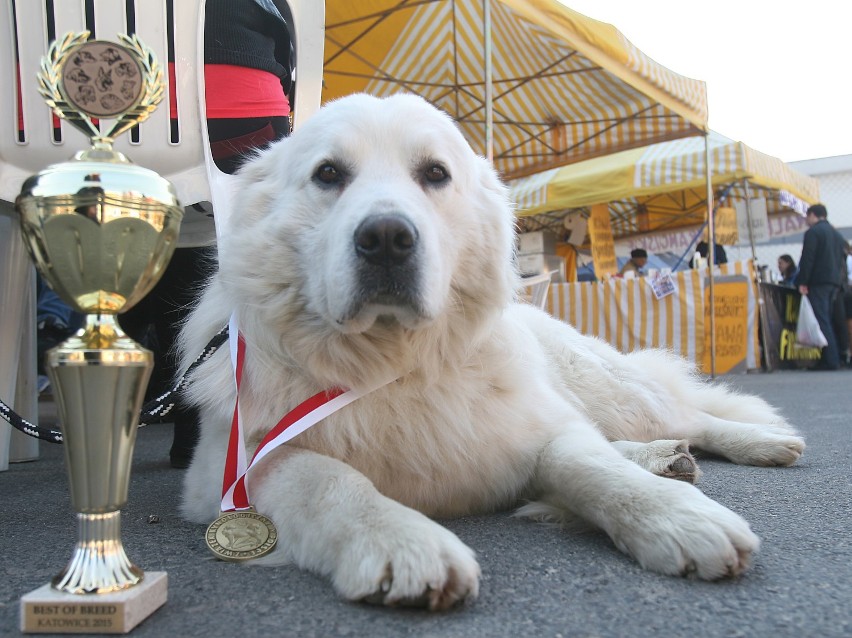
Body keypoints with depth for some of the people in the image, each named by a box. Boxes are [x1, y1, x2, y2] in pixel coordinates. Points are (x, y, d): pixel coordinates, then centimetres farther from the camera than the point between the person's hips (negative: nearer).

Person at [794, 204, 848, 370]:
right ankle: (836, 357, 11)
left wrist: (802, 282, -13)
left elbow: (807, 258, -14)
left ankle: (830, 360, -17)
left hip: (818, 282, -8)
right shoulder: (837, 234, 20)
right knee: (829, 320, 12)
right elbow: (843, 260, 21)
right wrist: (839, 281, 21)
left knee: (822, 321, -11)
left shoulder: (813, 232, -5)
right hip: (835, 282, 8)